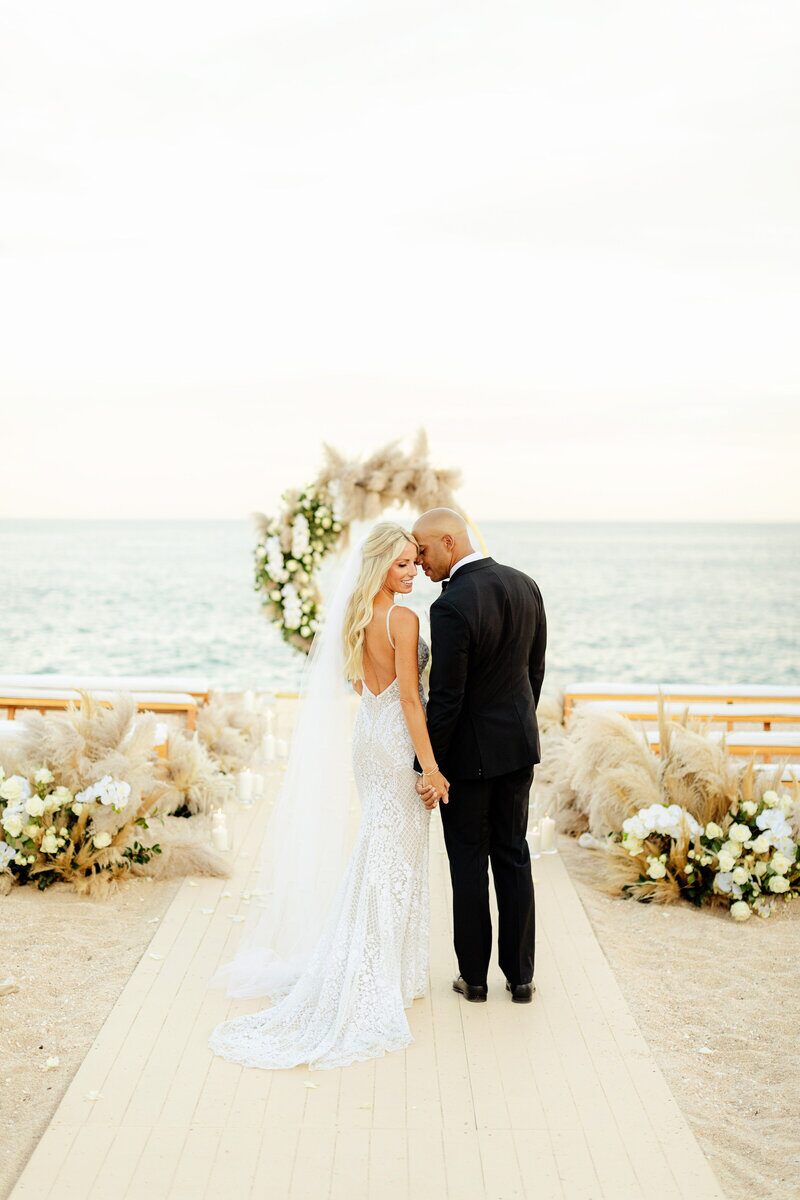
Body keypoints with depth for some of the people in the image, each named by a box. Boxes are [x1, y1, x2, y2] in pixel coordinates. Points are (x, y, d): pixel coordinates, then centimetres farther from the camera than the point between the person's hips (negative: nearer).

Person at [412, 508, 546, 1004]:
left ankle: (474, 976, 19)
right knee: (513, 857, 14)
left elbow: (446, 697, -20)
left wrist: (429, 767, -12)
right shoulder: (525, 586, 0)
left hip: (470, 750, -6)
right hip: (519, 742, 6)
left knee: (469, 863, 8)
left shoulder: (452, 606, -23)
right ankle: (521, 976, 20)